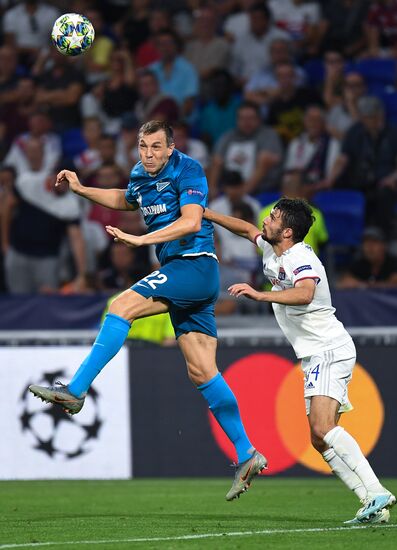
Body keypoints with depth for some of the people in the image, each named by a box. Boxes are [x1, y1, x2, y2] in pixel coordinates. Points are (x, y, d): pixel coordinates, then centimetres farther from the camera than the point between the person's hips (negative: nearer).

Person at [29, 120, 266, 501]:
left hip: (195, 266, -9)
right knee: (201, 372, 2)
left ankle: (75, 391, -22)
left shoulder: (187, 170, -9)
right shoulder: (140, 176, 15)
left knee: (122, 306, -21)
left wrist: (140, 239, -26)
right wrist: (81, 190, 27)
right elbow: (125, 200, 38)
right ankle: (246, 455, 3)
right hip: (178, 273, 9)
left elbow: (191, 221, -22)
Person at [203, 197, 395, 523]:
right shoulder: (273, 251, 11)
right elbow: (247, 229, 31)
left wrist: (260, 295, -48)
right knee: (320, 440, 3)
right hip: (316, 357, 10)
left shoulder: (301, 260, -18)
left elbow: (304, 294, -40)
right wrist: (205, 213, 29)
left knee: (323, 427, -26)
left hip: (331, 351, -10)